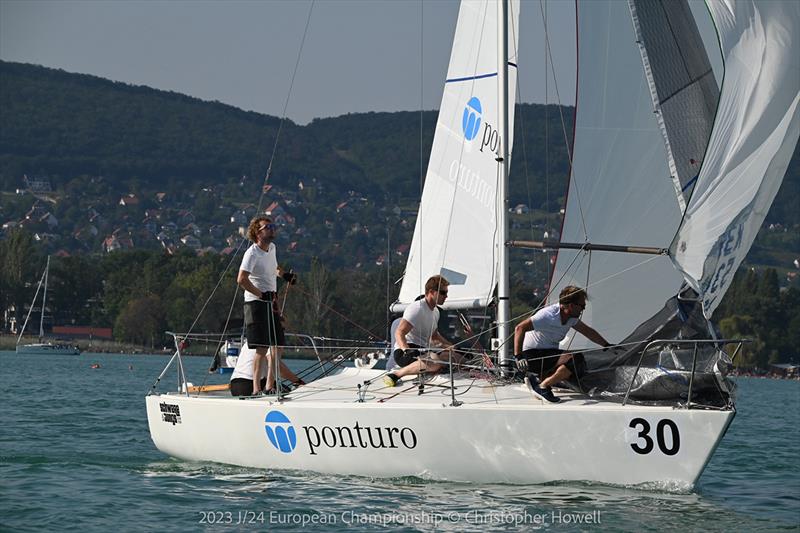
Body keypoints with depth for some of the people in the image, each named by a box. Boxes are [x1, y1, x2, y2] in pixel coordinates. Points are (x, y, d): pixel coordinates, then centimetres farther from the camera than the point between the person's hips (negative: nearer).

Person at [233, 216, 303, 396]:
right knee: (262, 348, -10)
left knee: (275, 346, 8)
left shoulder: (272, 248, 12)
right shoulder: (252, 253, -15)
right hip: (256, 303, -9)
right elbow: (242, 279, -25)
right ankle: (256, 388, -6)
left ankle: (270, 385, 14)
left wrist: (284, 274, 16)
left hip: (271, 302, 9)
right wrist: (261, 294, -22)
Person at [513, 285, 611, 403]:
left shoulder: (571, 317, 4)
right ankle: (543, 387, -15)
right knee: (576, 359, -23)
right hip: (532, 355, -9)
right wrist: (518, 357, -38)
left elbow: (587, 331, 20)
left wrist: (607, 345, 22)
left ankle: (539, 377, 2)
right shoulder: (549, 315, -25)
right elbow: (520, 328, -31)